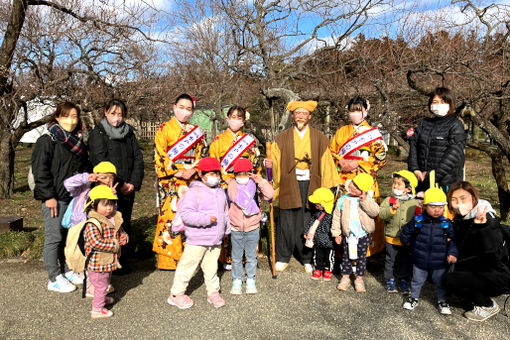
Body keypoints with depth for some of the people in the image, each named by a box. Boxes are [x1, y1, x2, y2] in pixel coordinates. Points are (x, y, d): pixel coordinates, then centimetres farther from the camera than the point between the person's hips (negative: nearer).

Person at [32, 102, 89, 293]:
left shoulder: (78, 142, 14)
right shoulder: (47, 141, -7)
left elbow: (85, 168, 22)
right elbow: (40, 170, -12)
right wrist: (49, 196, -17)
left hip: (75, 197, 7)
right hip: (56, 198, -7)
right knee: (54, 237, -1)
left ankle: (67, 271, 27)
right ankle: (54, 279, 9)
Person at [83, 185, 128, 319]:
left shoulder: (115, 219, 2)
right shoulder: (92, 224, -25)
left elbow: (121, 232, 17)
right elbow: (96, 243, -33)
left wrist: (124, 237, -7)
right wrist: (115, 244, -27)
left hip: (109, 261, 9)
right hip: (97, 263, -8)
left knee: (105, 283, 29)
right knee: (101, 286, 5)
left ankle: (101, 298, 52)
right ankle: (97, 310, 21)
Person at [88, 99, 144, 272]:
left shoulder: (129, 133, 15)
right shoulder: (98, 133, 0)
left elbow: (138, 158, 8)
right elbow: (101, 162, -10)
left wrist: (134, 183, -5)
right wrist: (119, 184, -15)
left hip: (128, 188, 5)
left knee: (125, 223, 9)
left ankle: (123, 257, 20)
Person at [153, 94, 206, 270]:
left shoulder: (195, 131, 16)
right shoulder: (164, 129, 2)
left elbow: (199, 156, 14)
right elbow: (160, 156, -5)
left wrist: (192, 171, -5)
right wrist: (178, 172, -12)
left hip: (191, 178, 4)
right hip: (170, 180, -4)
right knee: (170, 215, -6)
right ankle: (168, 258, 4)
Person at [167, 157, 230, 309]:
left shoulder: (220, 191, 10)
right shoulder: (194, 192, -15)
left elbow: (225, 212, 22)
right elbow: (185, 214, -22)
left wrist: (226, 229, 22)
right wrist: (205, 219, -28)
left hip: (215, 240, 6)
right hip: (197, 240, -6)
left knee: (212, 267, 17)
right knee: (188, 266, 5)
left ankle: (213, 292, 32)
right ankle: (176, 294, 20)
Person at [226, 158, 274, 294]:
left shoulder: (256, 185, -6)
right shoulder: (232, 185, -3)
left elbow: (269, 195, -20)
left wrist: (260, 181, -25)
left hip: (252, 228, 0)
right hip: (236, 229, 0)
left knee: (251, 257, 12)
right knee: (236, 257, 11)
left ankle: (251, 281, 28)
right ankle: (237, 281, 27)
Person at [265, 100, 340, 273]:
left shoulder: (319, 138, 6)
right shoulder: (282, 138, 6)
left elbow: (326, 163, 5)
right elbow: (276, 160, 4)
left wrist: (331, 186, 1)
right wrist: (270, 164, -18)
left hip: (310, 185, 0)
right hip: (289, 184, 0)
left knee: (308, 223, 4)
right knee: (287, 222, 3)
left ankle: (307, 259, 21)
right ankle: (283, 257, 19)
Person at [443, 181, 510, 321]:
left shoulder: (489, 221, -21)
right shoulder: (459, 220, 2)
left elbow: (495, 256, -35)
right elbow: (461, 251, 14)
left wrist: (482, 227, -44)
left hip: (498, 278, -8)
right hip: (475, 271, 8)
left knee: (450, 280, -24)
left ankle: (488, 305, 0)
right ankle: (476, 299, 12)